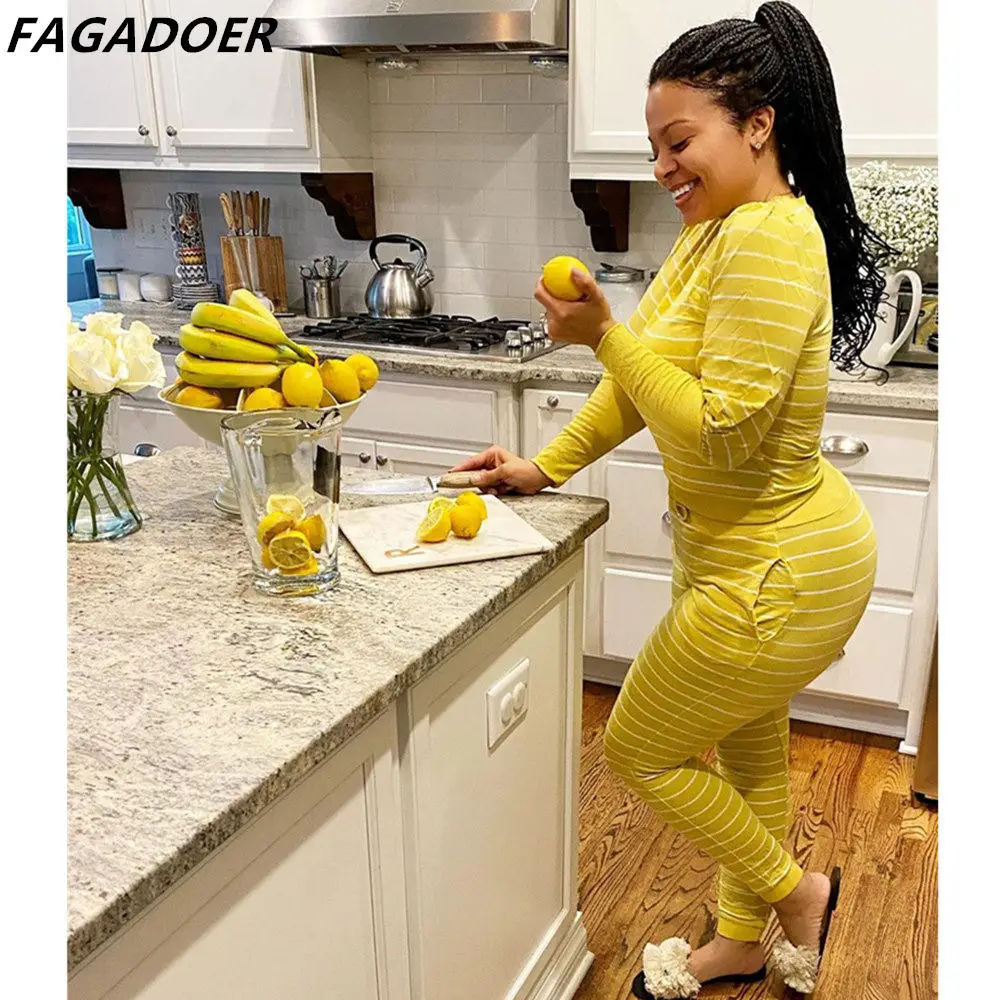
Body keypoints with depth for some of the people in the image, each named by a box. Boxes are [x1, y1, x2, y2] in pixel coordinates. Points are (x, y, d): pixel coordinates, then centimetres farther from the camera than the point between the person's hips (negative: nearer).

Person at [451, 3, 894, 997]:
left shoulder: (769, 242, -26)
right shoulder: (719, 231, 5)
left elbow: (719, 430, -30)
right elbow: (648, 378, 10)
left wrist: (602, 335, -24)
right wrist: (544, 468, 7)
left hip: (776, 574, -10)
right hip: (742, 550, 10)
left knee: (638, 749, 8)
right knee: (746, 749, 23)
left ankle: (797, 894, 30)